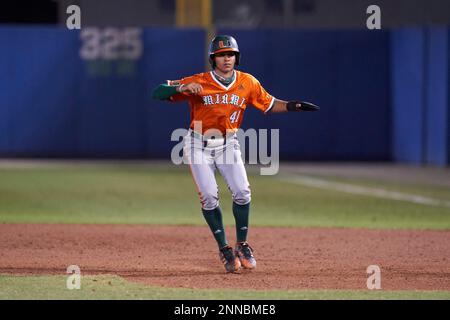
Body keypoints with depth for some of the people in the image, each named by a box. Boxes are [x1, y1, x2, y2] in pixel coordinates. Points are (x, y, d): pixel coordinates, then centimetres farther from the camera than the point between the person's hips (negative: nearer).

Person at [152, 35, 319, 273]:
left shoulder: (247, 83, -5)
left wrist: (293, 106, -10)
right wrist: (182, 87, -36)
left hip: (228, 144, 2)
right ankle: (224, 249, 1)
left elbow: (269, 105, 7)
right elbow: (158, 93, -18)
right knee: (209, 196, -11)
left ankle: (242, 245, 4)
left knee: (242, 192, -13)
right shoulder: (198, 83, -15)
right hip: (199, 145, -2)